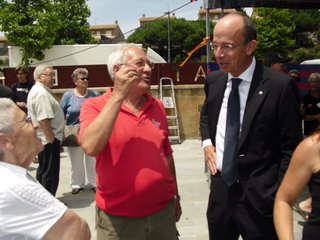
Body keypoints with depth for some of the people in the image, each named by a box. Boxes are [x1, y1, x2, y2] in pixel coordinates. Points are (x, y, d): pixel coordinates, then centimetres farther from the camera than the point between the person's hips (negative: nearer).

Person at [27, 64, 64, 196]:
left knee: (43, 169, 19)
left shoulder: (37, 90, 14)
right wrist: (53, 140, -20)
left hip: (44, 139, 11)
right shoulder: (41, 93, -19)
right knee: (50, 172, 0)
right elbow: (43, 121, -26)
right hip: (48, 139, -11)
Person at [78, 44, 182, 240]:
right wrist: (118, 95, -23)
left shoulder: (158, 107, 4)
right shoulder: (95, 106, -8)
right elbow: (91, 147, -26)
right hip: (118, 219, -4)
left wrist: (175, 196, 17)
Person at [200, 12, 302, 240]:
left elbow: (291, 148, -9)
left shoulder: (279, 85, -15)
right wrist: (207, 142, 4)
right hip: (220, 189, 5)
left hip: (260, 196, -5)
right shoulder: (214, 80, 2)